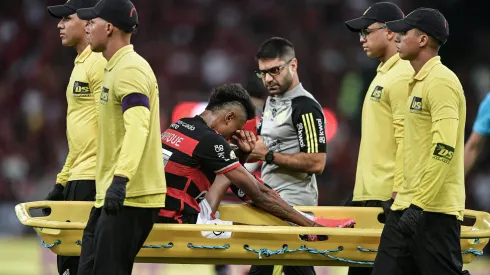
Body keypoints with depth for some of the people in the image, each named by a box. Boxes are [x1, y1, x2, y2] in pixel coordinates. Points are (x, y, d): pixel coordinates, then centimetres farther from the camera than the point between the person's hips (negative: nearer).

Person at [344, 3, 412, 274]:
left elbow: (406, 139, -18)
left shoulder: (403, 76, -12)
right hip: (368, 193, 10)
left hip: (387, 196, -10)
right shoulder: (383, 74, 19)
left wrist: (399, 195, -21)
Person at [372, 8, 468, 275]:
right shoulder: (419, 82, 18)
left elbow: (444, 150, -21)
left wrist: (419, 203, -22)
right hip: (406, 206, 10)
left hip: (433, 211, -10)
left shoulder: (441, 82, -13)